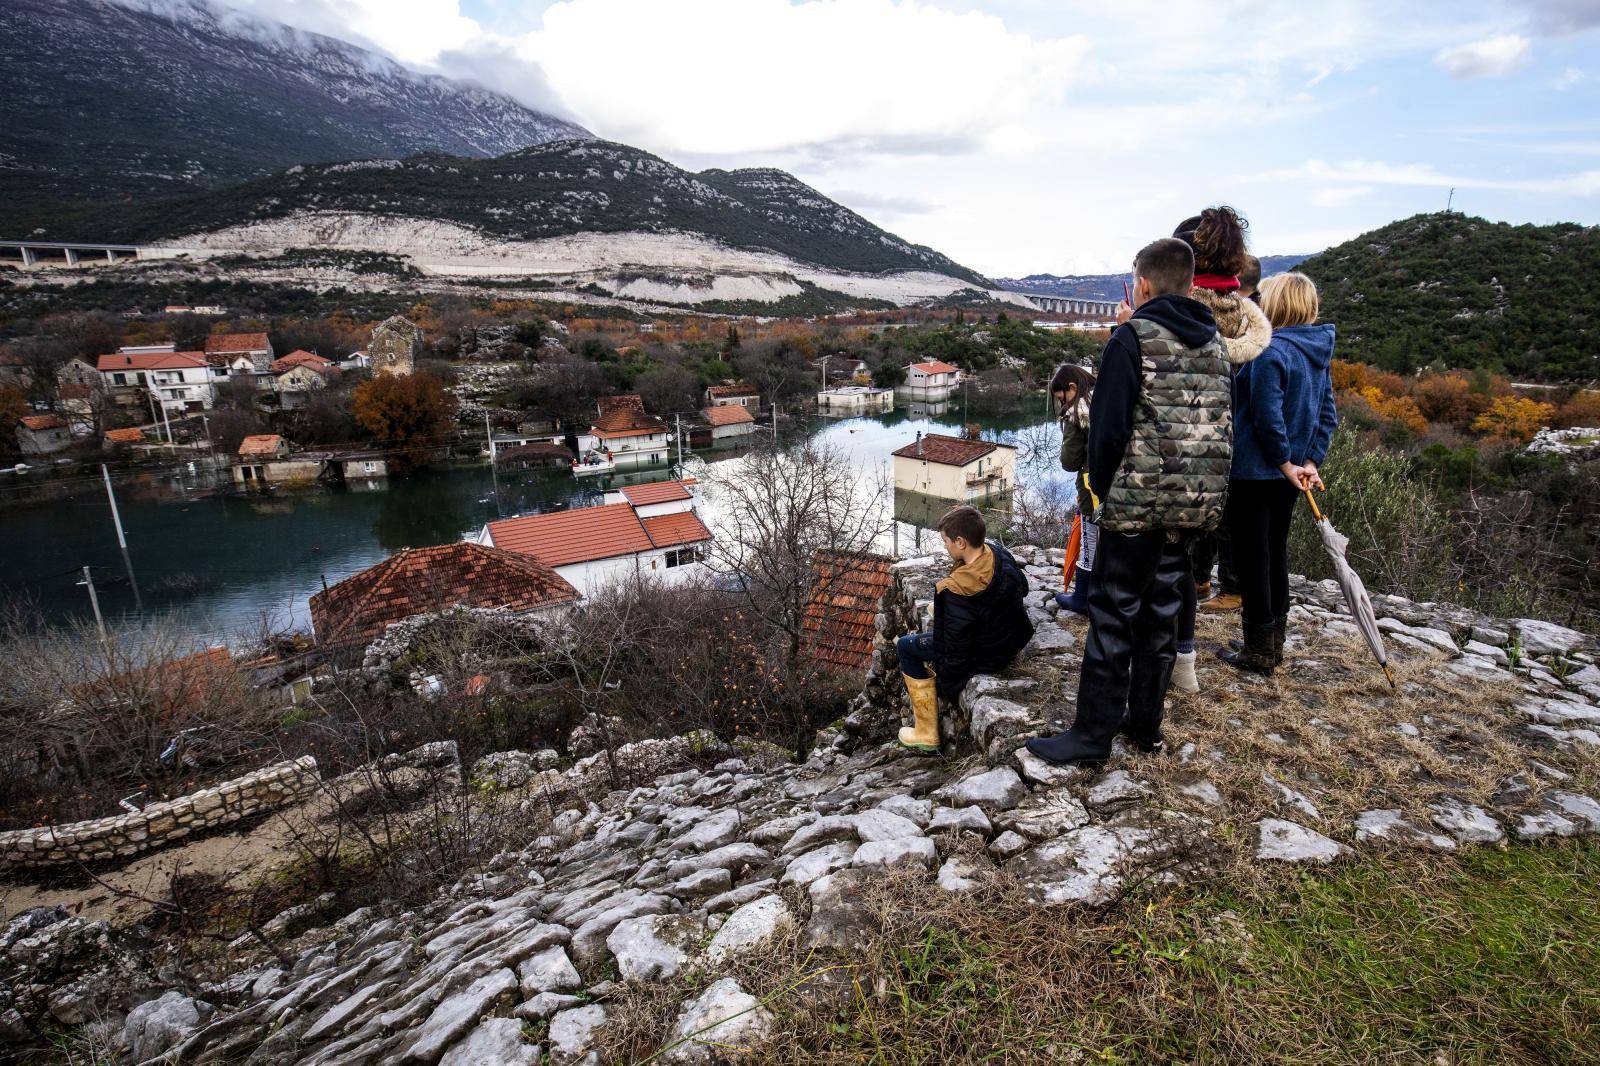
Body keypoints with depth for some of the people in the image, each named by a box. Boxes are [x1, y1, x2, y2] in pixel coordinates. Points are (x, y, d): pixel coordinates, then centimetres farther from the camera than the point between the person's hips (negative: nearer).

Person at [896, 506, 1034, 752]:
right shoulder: (999, 553, -12)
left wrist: (946, 687, -8)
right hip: (1015, 639, 8)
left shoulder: (958, 592, -34)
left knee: (906, 646, 6)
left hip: (986, 656, -8)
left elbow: (957, 649, -25)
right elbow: (1022, 588, 11)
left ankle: (926, 734, 11)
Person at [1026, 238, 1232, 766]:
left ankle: (1093, 733, 5)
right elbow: (1222, 423, 13)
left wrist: (1102, 486, 0)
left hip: (1137, 503, -7)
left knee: (1113, 614, -1)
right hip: (1196, 504, 7)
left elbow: (1109, 423, -13)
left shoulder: (1133, 336, -9)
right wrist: (1201, 487, 16)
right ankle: (1145, 723, 24)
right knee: (1161, 610, 14)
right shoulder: (1214, 342, 12)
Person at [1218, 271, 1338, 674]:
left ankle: (1258, 651, 12)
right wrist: (1310, 463, 4)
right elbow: (1328, 416, 9)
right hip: (1287, 477, 8)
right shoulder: (1318, 354, 8)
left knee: (1253, 559, 2)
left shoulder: (1270, 351, -19)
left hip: (1254, 473, -8)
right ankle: (1273, 642, 30)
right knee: (1276, 554, 18)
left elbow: (1267, 418, -23)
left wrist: (1287, 463, -12)